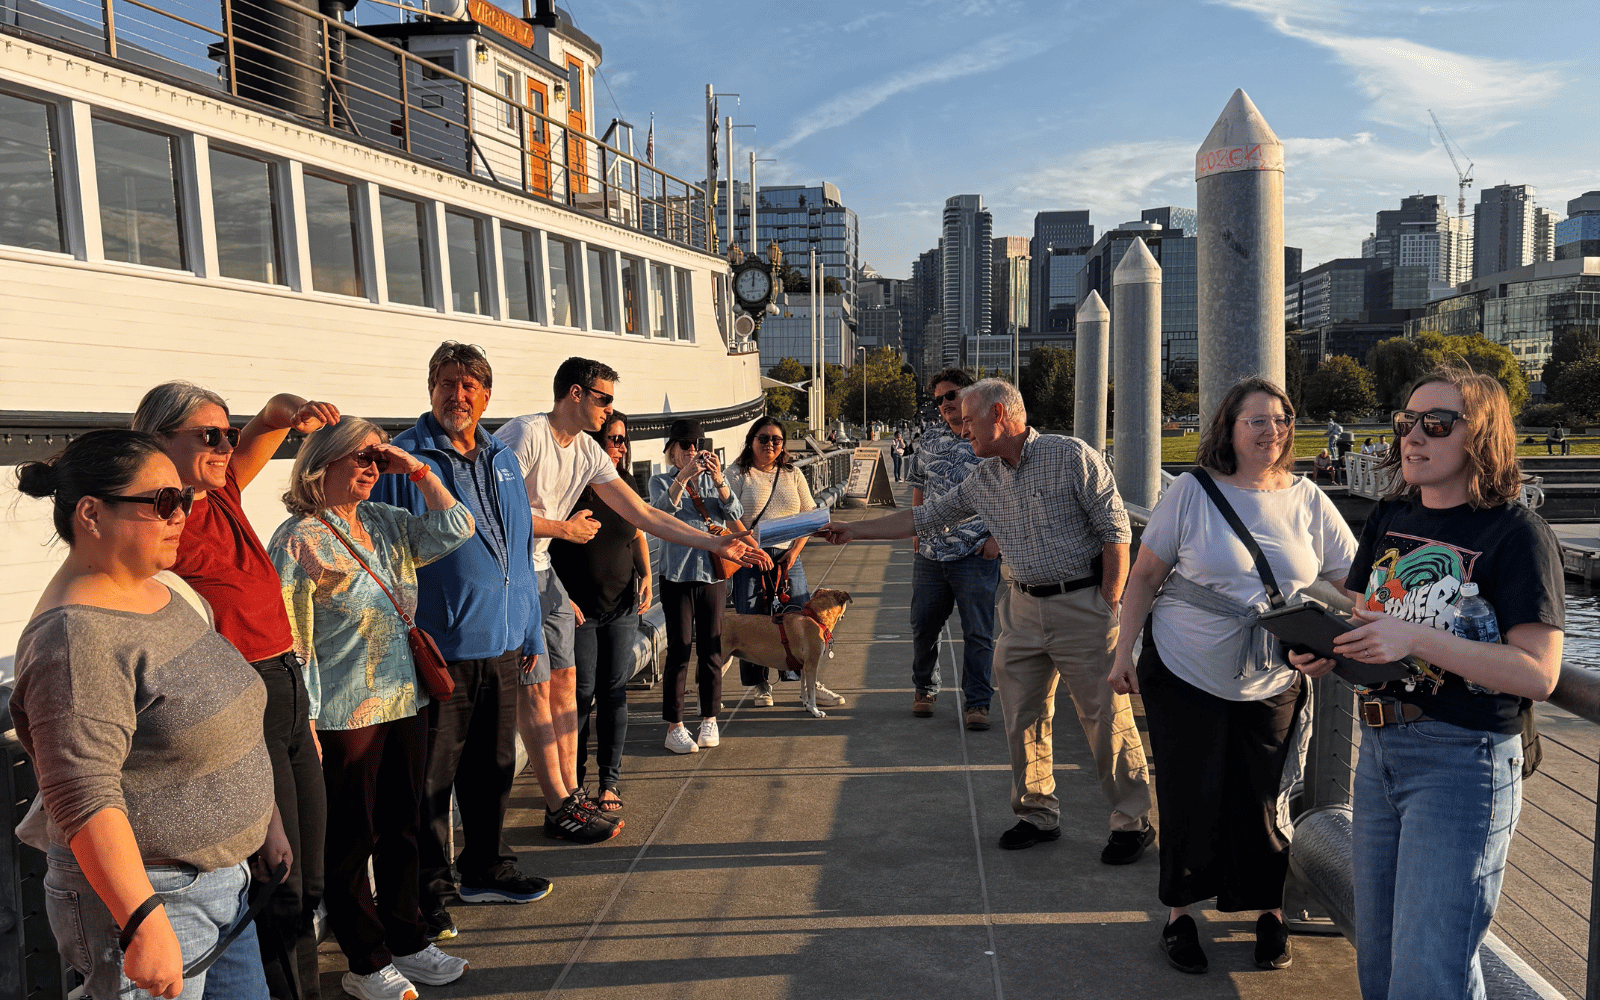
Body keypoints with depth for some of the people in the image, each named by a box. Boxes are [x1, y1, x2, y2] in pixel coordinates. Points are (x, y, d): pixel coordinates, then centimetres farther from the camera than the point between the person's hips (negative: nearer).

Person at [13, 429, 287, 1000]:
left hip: (222, 878, 9)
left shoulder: (167, 589, 7)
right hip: (146, 897, -9)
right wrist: (143, 923, -28)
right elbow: (83, 797, -26)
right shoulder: (78, 638, -22)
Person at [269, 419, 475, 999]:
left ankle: (406, 942, 31)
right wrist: (305, 724, -14)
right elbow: (292, 644, -13)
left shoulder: (387, 525, 9)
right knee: (350, 841, 7)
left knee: (401, 829, 16)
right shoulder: (298, 540, -10)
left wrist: (417, 470, 0)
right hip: (344, 717, -7)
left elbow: (455, 530, 2)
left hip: (406, 705, 7)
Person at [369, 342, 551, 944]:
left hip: (502, 645, 6)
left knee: (493, 766, 18)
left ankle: (485, 869, 34)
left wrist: (531, 631, 16)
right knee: (430, 779, 4)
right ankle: (429, 894, 19)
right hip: (439, 648, -6)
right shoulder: (404, 460, -7)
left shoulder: (502, 460, 13)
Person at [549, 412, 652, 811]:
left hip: (622, 606, 5)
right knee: (582, 692, 0)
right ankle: (572, 780, 16)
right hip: (579, 608, -4)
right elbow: (549, 546, -8)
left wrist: (646, 576, 8)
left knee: (614, 692, 6)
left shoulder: (625, 486, 8)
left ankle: (609, 780, 15)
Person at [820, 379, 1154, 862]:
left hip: (1082, 604, -6)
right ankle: (1038, 814, 25)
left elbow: (1115, 531, -10)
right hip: (1023, 609, 6)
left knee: (1106, 717, 0)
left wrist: (1108, 606, -13)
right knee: (1022, 718, 9)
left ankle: (1133, 821, 15)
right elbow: (925, 516, 14)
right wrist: (854, 529, 13)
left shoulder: (1072, 456, -9)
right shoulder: (982, 480, 9)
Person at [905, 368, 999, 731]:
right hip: (929, 553, 4)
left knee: (978, 632, 0)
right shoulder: (931, 439, 10)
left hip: (976, 555, -4)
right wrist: (916, 530, 11)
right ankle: (924, 689, 31)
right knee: (923, 626, 12)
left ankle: (977, 702, 13)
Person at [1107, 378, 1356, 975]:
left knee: (1259, 802, 9)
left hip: (1271, 685, 2)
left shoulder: (1308, 501, 1)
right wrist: (1123, 651, -4)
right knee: (1190, 798, 8)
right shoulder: (1191, 492, -6)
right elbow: (1146, 576, -2)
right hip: (1183, 677, -2)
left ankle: (1269, 911, 33)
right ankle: (1179, 913, 28)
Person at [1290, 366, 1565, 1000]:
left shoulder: (1516, 533, -11)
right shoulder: (1388, 518, 8)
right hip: (1380, 749, 7)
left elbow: (1538, 674, -19)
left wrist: (1417, 639, -26)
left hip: (1464, 761, -7)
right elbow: (1357, 615, 18)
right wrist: (1321, 649, -4)